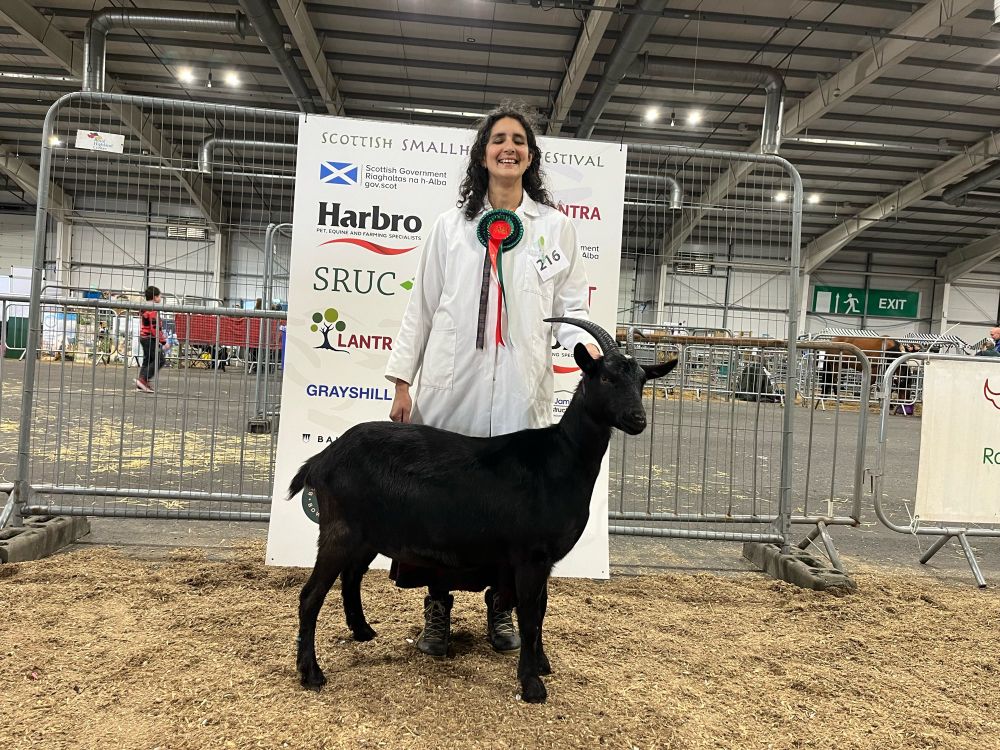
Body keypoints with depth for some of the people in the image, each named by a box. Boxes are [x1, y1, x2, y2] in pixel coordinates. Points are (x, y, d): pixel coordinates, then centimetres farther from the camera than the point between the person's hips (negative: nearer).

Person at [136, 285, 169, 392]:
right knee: (160, 360, -9)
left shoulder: (144, 309, 14)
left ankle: (141, 385, 13)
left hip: (144, 338, 10)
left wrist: (161, 334, 26)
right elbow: (155, 328, -21)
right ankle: (143, 379, -14)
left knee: (147, 360, 13)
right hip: (150, 339, -10)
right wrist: (163, 342, -18)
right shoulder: (153, 311, -17)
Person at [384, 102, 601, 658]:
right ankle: (438, 607, 23)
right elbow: (422, 308, 10)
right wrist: (402, 381, 4)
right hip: (451, 388, 1)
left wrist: (588, 344, -15)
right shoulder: (450, 226, 11)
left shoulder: (556, 228, 10)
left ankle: (502, 607, 26)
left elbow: (571, 306, 7)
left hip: (520, 393, 0)